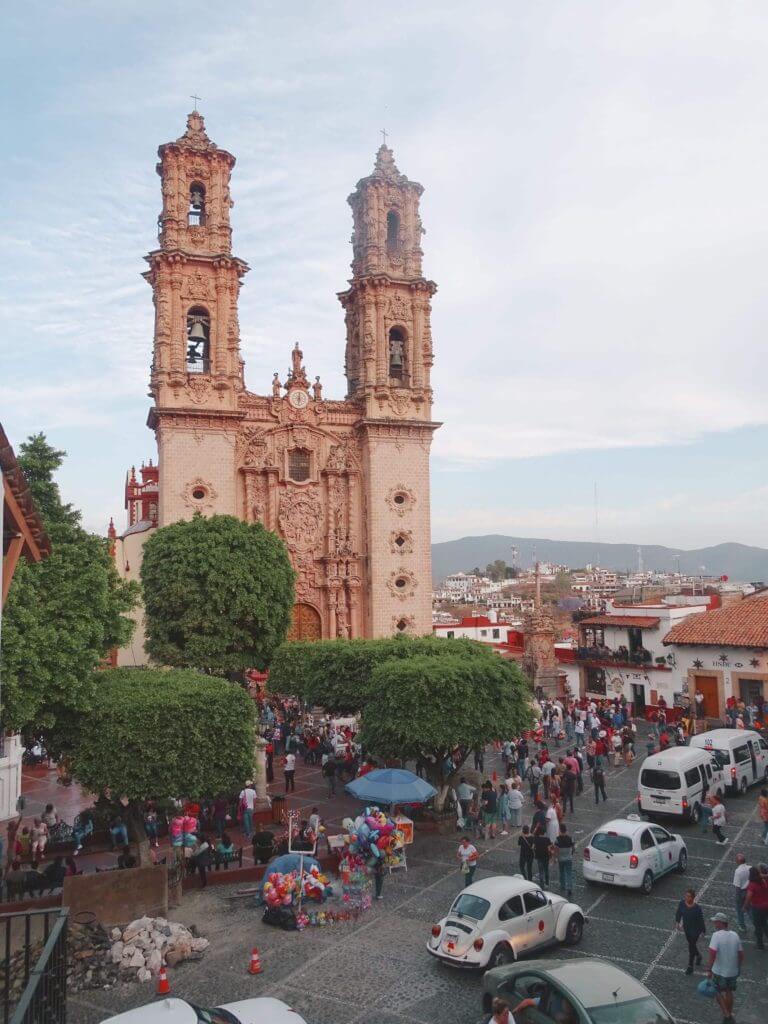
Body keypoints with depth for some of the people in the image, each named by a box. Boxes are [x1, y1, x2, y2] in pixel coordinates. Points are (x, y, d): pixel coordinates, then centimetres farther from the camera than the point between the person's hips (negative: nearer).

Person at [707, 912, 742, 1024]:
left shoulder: (716, 935, -21)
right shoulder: (735, 935, -3)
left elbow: (712, 953, -28)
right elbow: (741, 954, 5)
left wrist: (709, 969, -19)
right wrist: (739, 967, 21)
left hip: (719, 971, -5)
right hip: (733, 971, 5)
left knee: (718, 992, 16)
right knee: (729, 992, 23)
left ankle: (726, 1015, 10)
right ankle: (730, 1015, 36)